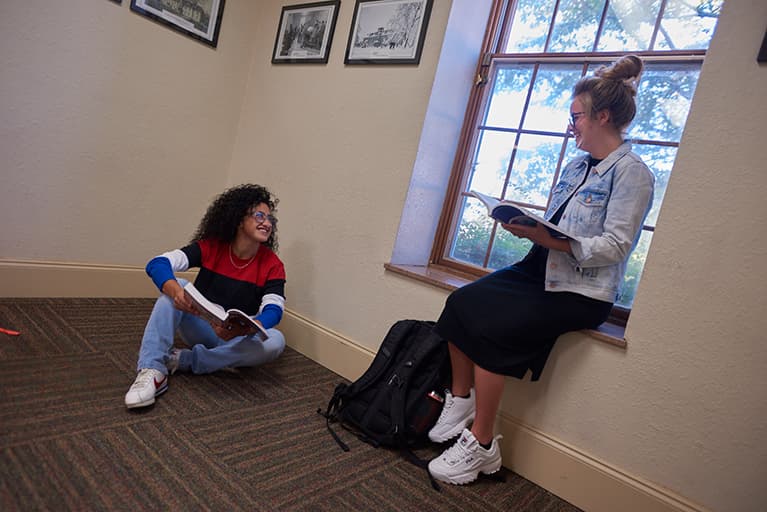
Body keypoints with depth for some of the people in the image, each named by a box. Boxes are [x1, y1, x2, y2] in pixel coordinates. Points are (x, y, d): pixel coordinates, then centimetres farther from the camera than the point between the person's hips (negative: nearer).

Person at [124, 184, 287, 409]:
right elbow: (157, 264, -19)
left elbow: (273, 311, -22)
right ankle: (152, 370, -34)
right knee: (178, 286, -24)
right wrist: (175, 290, -43)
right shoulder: (211, 247, -9)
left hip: (236, 338, 0)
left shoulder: (272, 265, -10)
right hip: (199, 329, 0)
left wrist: (240, 329, -44)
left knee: (276, 341, -30)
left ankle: (183, 359, -25)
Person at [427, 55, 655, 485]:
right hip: (540, 271, 8)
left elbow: (615, 246, -17)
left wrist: (549, 240, -25)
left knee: (490, 327, -25)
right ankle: (461, 401, 1)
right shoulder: (576, 167, 16)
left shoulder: (632, 173, -8)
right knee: (461, 301, -14)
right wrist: (527, 227, -3)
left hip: (582, 291, -7)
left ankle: (481, 446, -10)